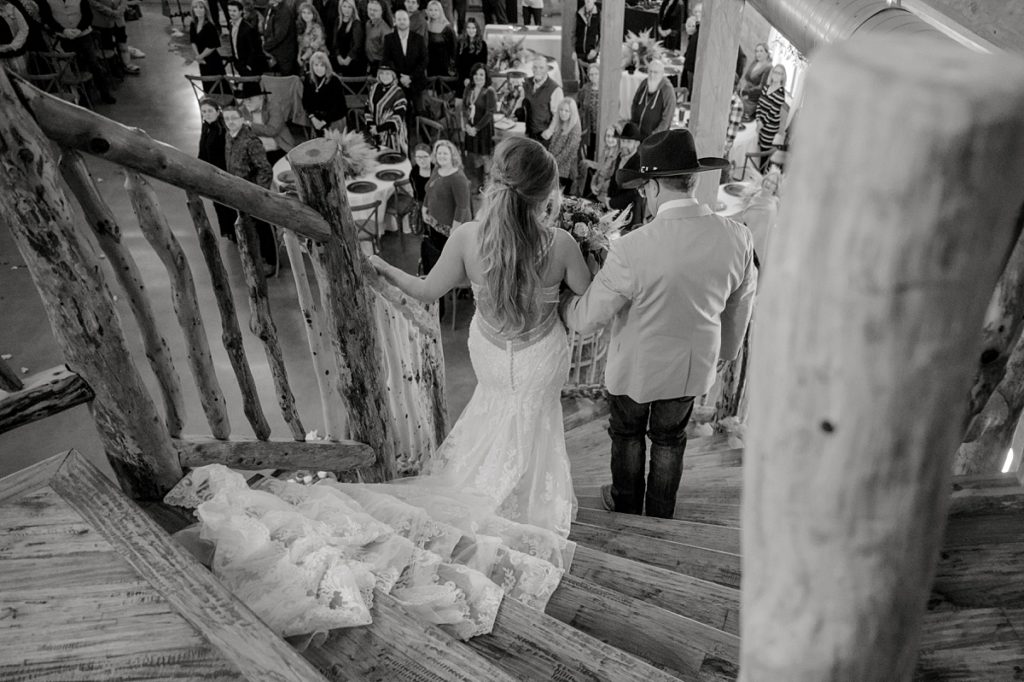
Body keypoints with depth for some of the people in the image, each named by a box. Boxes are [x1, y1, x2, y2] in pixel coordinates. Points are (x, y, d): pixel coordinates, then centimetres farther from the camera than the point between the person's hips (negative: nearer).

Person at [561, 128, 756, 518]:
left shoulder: (632, 249, -32)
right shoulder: (738, 238, -17)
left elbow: (588, 317, -21)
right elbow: (739, 308, -1)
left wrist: (562, 306, 2)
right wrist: (725, 351, 17)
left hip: (636, 368, -4)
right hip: (694, 367, 4)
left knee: (628, 435, 24)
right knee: (669, 440, 26)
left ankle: (626, 508, 46)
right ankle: (660, 517, 46)